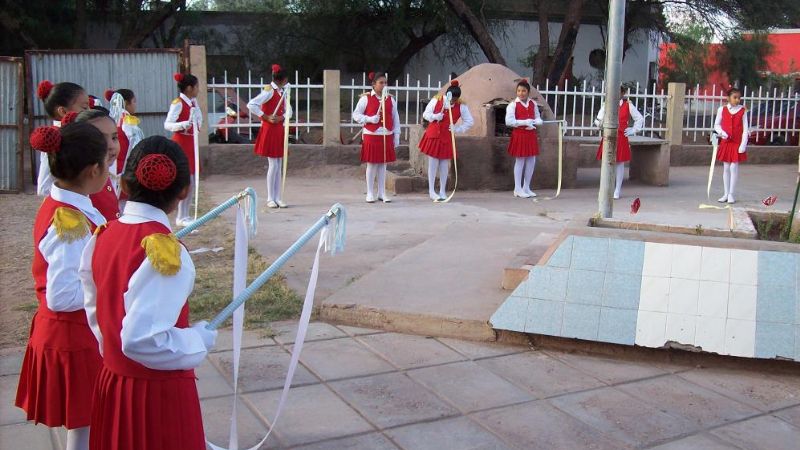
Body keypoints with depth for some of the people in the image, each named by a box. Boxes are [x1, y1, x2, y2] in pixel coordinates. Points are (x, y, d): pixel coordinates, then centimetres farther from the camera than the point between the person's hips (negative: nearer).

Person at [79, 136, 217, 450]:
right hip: (159, 391, -7)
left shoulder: (102, 237, -2)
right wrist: (198, 340, -13)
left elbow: (95, 313, 9)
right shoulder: (164, 250, -24)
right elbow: (141, 339, -28)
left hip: (111, 382, 7)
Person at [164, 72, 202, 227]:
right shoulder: (178, 103, -14)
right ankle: (181, 217, -3)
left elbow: (199, 120, 21)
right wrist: (182, 125, -36)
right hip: (181, 143, -9)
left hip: (191, 143, 9)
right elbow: (167, 124, -21)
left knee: (193, 180, 11)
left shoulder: (193, 102, 10)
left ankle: (185, 215, 20)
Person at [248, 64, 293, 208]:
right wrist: (265, 117, -18)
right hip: (269, 131, -8)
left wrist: (282, 118, -6)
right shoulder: (269, 91, -14)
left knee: (279, 166, 8)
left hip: (279, 130, 8)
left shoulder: (282, 91, 11)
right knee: (273, 165, -5)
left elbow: (288, 110, 15)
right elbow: (251, 105, -24)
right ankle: (270, 199, 4)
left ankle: (277, 198, 13)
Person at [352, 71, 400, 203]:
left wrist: (396, 136, 6)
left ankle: (382, 193, 16)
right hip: (371, 135, -3)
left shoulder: (391, 99, 8)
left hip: (387, 136, 3)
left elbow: (396, 118, 10)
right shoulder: (366, 98, -2)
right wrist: (370, 119, -14)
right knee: (372, 164, 0)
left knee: (383, 163, 8)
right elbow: (356, 115, -1)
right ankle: (370, 193, 9)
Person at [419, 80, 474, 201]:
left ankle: (442, 191, 14)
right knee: (433, 163, 0)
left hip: (447, 138, 1)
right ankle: (431, 191, 6)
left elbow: (470, 122, -1)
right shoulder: (436, 100, -8)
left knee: (444, 164, 6)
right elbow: (426, 114, -1)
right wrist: (435, 116, -20)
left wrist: (457, 129, -12)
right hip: (433, 135, -1)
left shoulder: (461, 106, -6)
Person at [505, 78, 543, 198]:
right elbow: (509, 121, -16)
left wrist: (534, 122, -13)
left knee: (531, 161, 7)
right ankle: (518, 189, 8)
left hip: (531, 135, 5)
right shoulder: (513, 104, -7)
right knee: (520, 161, -1)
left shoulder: (533, 104, 8)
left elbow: (539, 119, 10)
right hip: (519, 135, -5)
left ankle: (526, 188, 20)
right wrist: (525, 122, -19)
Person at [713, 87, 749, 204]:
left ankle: (731, 194, 6)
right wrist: (721, 132, -12)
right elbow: (716, 124, 10)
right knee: (726, 168, 7)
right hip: (725, 142, 2)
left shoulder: (743, 111, -3)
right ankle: (726, 194, 16)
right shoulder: (722, 110, 1)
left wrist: (743, 145, -12)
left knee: (734, 167, -2)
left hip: (737, 143, -2)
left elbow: (745, 129, -4)